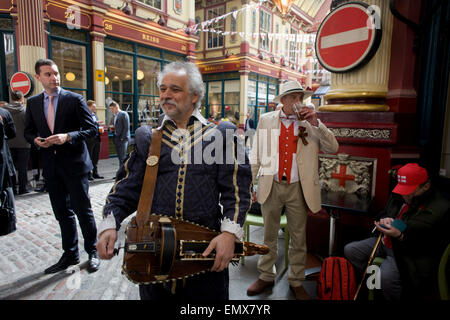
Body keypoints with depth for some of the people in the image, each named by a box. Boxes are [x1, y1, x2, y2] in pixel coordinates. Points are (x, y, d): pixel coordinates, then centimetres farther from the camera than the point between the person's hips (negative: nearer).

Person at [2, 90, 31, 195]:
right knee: (23, 167, 5)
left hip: (8, 143, 3)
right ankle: (23, 188, 10)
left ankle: (12, 189, 16)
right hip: (23, 143, -3)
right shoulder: (25, 110, -10)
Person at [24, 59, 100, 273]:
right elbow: (28, 131, 17)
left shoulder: (75, 99, -4)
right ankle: (70, 254, 28)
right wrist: (36, 140, -5)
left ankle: (92, 252, 20)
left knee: (83, 210, 3)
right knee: (62, 213, 13)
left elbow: (91, 129, -7)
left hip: (73, 164, -4)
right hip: (50, 165, 5)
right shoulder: (33, 103, 9)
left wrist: (68, 137, -22)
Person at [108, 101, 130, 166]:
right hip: (116, 139, 7)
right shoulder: (113, 117, 19)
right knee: (120, 157, 8)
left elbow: (127, 127, -12)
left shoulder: (124, 114, -5)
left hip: (122, 139, -7)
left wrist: (122, 138, -15)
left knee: (122, 157, -10)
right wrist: (112, 129, 2)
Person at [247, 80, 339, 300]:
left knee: (299, 238, 11)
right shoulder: (266, 120, 4)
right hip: (271, 186, 0)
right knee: (269, 236, 13)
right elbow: (255, 156, 6)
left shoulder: (311, 123, 3)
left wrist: (315, 123, -15)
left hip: (298, 189, 0)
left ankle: (296, 282, 31)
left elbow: (333, 148, -6)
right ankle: (266, 276, 33)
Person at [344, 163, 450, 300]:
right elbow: (383, 213, 18)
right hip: (385, 242, 8)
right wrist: (383, 219, -8)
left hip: (407, 252, -7)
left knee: (386, 276, -33)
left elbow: (430, 247, -19)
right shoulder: (399, 196, 1)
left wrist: (400, 236, -30)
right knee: (349, 250, 0)